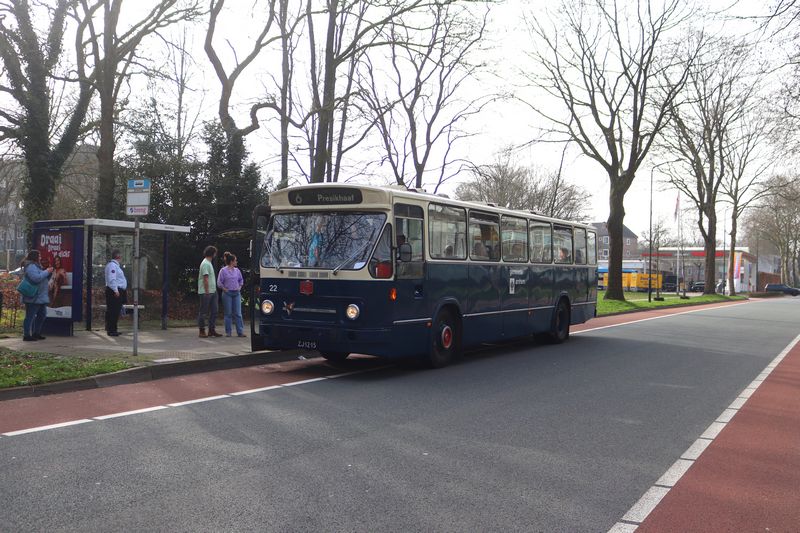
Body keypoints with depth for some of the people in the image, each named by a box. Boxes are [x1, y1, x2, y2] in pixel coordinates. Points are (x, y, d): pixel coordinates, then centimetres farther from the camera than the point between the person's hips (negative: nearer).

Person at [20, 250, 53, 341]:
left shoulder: (36, 266, 20)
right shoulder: (31, 266, -13)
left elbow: (44, 280, 24)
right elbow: (36, 278, -26)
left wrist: (49, 272, 7)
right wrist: (46, 272, -15)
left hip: (40, 297, 11)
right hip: (33, 297, -11)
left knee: (42, 315, 14)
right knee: (30, 316, -6)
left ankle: (36, 333, 22)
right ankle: (26, 335, -2)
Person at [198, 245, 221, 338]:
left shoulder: (209, 263, 18)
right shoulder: (205, 264, -14)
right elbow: (205, 279, -19)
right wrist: (207, 292, -22)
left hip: (212, 292, 10)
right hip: (206, 292, -10)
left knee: (214, 310, 8)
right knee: (203, 312, -1)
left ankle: (212, 330, 11)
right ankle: (202, 331, 5)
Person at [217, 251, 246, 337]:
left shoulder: (237, 270, 9)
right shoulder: (223, 270, -4)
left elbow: (241, 280, 23)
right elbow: (219, 283, -3)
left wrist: (239, 288, 10)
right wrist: (225, 289, -8)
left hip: (236, 293, 4)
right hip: (227, 294, -4)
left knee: (238, 313, 1)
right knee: (228, 313, 1)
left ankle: (240, 332, 2)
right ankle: (228, 332, 8)